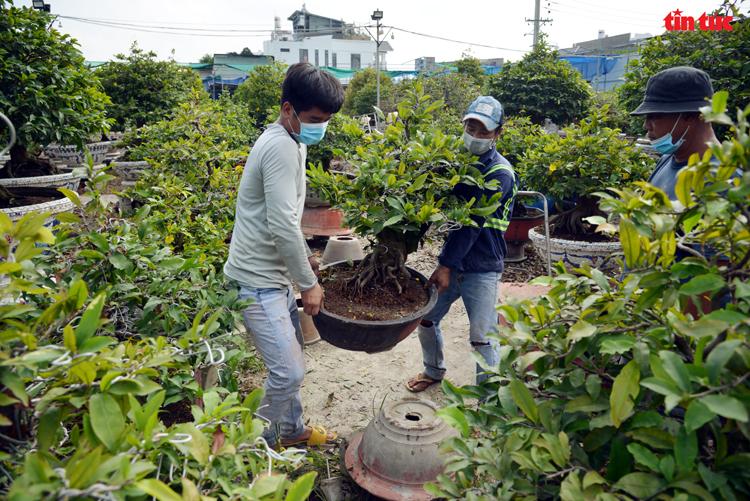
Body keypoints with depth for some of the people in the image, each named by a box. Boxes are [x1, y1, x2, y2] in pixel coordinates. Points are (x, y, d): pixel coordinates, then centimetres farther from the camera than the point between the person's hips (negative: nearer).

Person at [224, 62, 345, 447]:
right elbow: (283, 226, -25)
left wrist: (306, 258, 20)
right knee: (288, 371, -7)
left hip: (275, 274, 10)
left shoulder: (292, 142, 12)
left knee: (291, 359, 20)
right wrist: (309, 283, -16)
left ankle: (292, 429, 39)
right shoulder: (281, 146, -21)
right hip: (257, 281, -10)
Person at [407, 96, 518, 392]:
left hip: (482, 269, -6)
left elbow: (472, 223, -20)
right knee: (425, 317, 17)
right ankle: (434, 371, 43)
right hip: (450, 261, 7)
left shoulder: (499, 173, -14)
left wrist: (446, 265, -22)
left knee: (482, 339, -3)